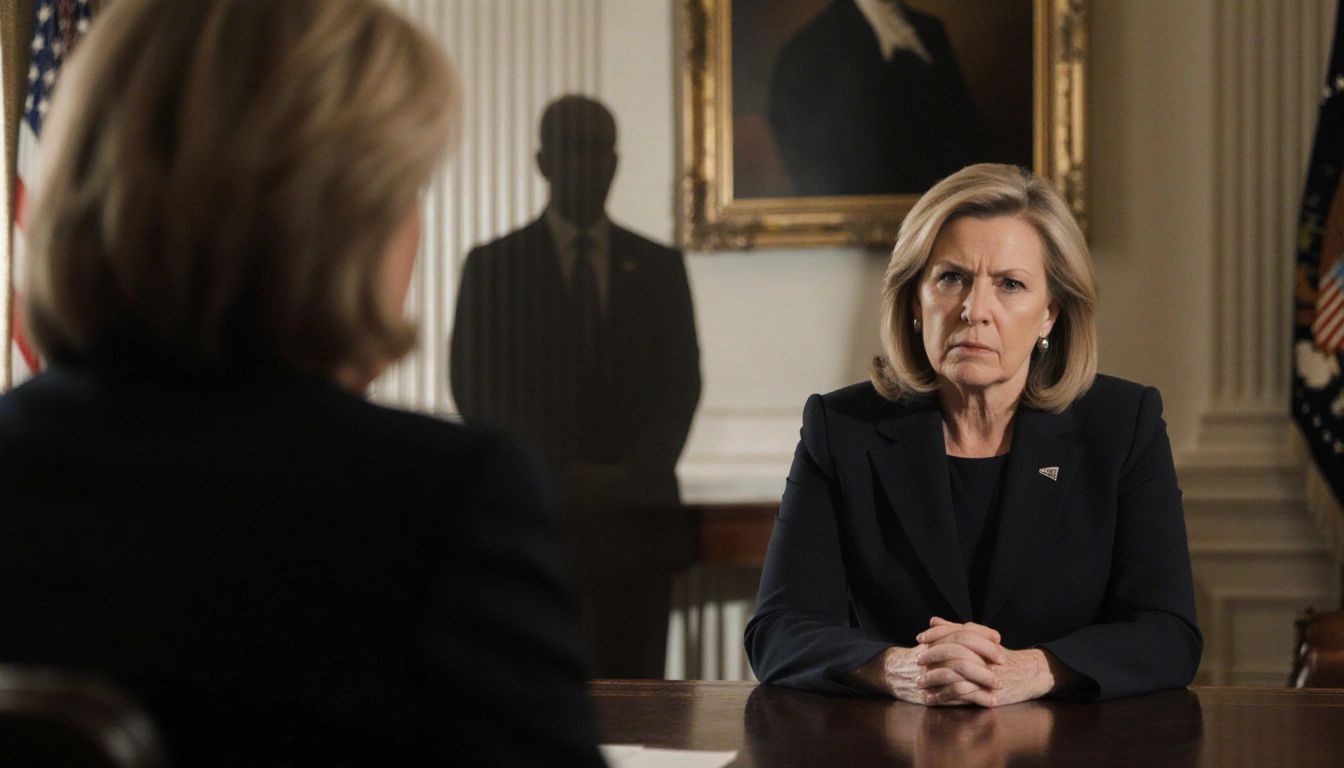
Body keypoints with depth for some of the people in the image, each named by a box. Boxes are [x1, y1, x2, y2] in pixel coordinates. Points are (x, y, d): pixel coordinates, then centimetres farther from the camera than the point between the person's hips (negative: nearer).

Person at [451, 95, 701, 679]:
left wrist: (636, 473, -8)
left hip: (638, 516, 2)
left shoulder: (658, 268, 15)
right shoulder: (493, 265, 8)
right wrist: (557, 474, -10)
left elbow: (682, 384, 9)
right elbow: (475, 389, 1)